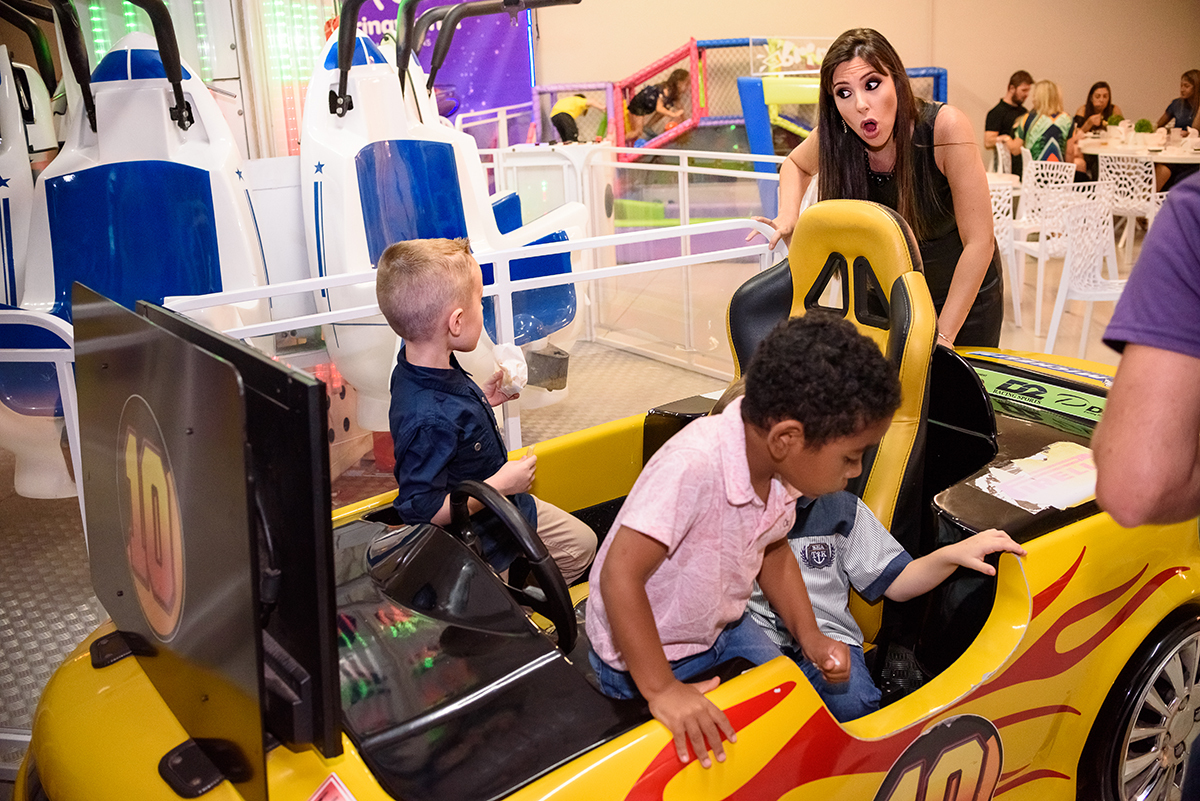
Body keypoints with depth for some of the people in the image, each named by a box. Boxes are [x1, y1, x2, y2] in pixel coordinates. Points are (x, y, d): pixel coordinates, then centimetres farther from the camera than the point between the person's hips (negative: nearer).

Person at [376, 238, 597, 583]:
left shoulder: (417, 369, -9)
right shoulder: (429, 419, -40)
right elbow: (419, 508, -35)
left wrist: (482, 401, 0)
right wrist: (499, 484, -29)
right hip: (479, 535, -10)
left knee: (582, 542, 26)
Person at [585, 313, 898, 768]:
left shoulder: (779, 466, -13)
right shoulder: (695, 466, -38)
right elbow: (620, 574, -37)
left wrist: (810, 637, -2)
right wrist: (661, 690, -33)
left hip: (723, 626, 7)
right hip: (643, 655, -7)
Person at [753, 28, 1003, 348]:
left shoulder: (945, 127, -31)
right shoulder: (835, 137, -20)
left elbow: (979, 242, -27)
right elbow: (796, 164, 6)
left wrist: (942, 336, -30)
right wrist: (788, 215, -15)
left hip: (965, 288, -2)